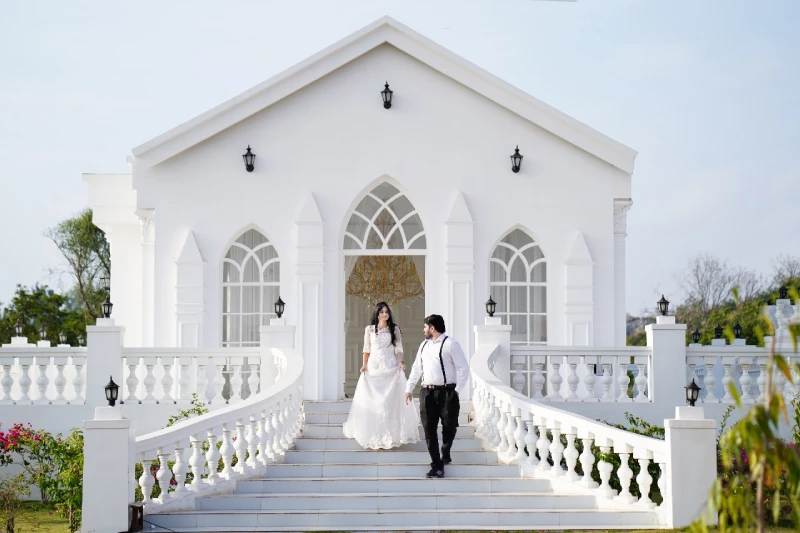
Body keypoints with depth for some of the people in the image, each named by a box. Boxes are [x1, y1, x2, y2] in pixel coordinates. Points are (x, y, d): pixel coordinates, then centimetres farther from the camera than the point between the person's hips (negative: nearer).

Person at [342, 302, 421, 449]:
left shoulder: (394, 329, 6)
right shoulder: (369, 329, 7)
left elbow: (398, 348, 4)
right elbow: (367, 349, 9)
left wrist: (400, 362, -11)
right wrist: (364, 364, -3)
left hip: (391, 369, -1)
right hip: (373, 368, 1)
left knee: (390, 401, -2)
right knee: (372, 401, 1)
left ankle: (390, 435, 3)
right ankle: (373, 435, 9)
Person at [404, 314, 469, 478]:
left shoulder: (450, 344, -8)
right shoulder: (424, 345, 14)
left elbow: (463, 368, -10)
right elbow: (416, 368, 21)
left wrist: (458, 390, -13)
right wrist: (409, 388, 20)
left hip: (447, 392, -6)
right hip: (427, 392, 6)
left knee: (449, 427, 7)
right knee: (429, 429, -1)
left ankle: (445, 454, 35)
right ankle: (437, 466, 3)